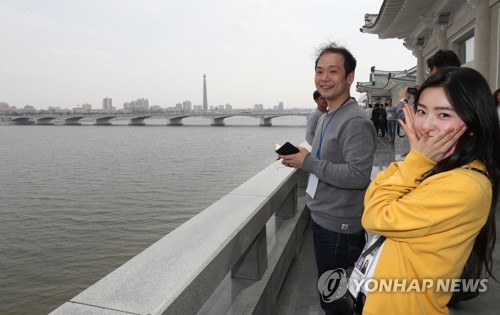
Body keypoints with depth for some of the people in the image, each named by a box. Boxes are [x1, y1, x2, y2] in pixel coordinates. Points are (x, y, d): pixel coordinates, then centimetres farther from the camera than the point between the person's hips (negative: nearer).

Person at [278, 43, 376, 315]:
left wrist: (308, 162, -23)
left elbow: (358, 176, -28)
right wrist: (302, 158, 3)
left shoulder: (356, 122, -20)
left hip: (339, 226, -9)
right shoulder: (325, 117, 11)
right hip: (321, 218, 9)